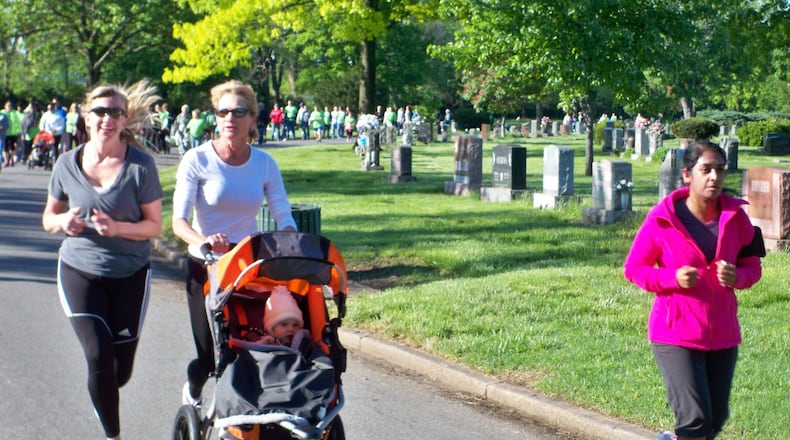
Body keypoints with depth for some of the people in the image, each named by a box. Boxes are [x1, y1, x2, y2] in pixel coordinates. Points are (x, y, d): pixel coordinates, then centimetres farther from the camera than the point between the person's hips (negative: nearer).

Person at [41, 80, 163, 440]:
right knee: (98, 356, -16)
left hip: (130, 275, 0)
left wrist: (118, 228, -25)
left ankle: (101, 396, 47)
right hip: (80, 272, 0)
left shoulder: (141, 165, -10)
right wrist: (63, 222, -16)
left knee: (121, 371, 9)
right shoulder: (68, 164, -4)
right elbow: (48, 218, 8)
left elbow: (154, 226, -7)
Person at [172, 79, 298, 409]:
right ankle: (192, 393, 31)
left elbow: (283, 216, -2)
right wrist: (203, 241, -38)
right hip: (205, 267, -3)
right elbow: (179, 220, -16)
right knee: (210, 352, -5)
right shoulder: (197, 160, -9)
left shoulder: (265, 164, 2)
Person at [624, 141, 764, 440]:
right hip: (675, 335, -4)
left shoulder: (736, 217, 0)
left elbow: (752, 266, 10)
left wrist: (737, 276, -14)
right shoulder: (662, 220, -10)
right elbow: (633, 269, -2)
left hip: (723, 335, 5)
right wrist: (673, 278, -20)